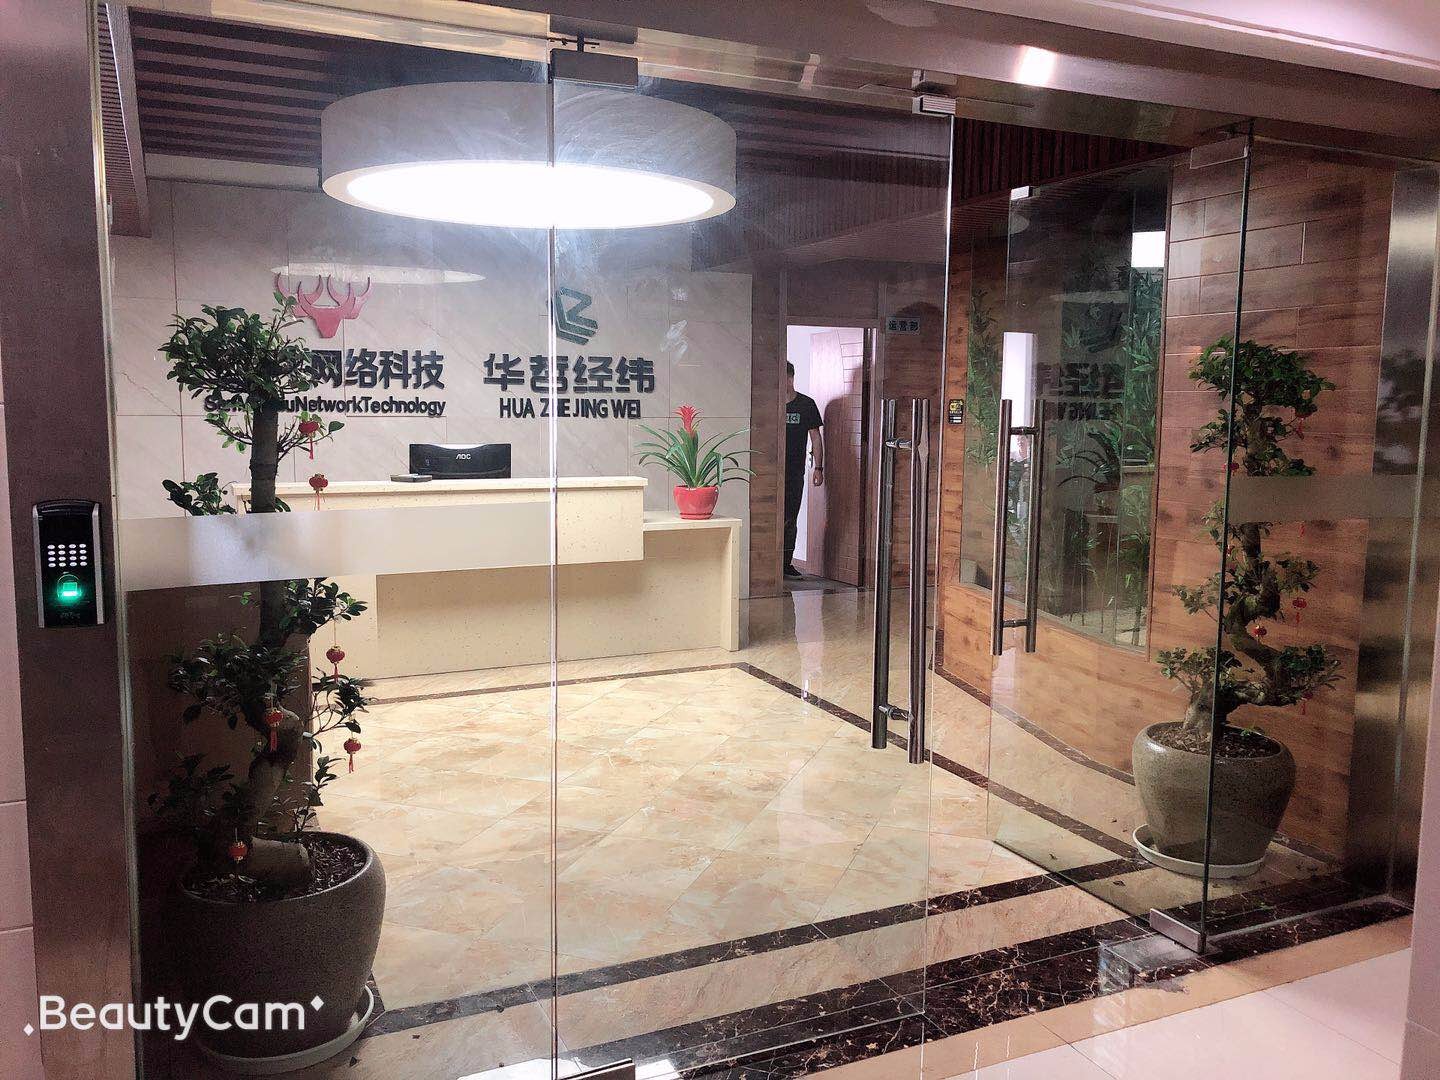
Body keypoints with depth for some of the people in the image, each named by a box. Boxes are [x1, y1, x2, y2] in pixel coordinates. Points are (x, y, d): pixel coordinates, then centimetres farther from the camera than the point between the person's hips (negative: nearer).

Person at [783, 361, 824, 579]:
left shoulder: (806, 404, 5)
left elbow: (815, 436, 7)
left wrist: (818, 467, 1)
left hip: (795, 472, 0)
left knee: (789, 520, 4)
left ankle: (786, 562, 10)